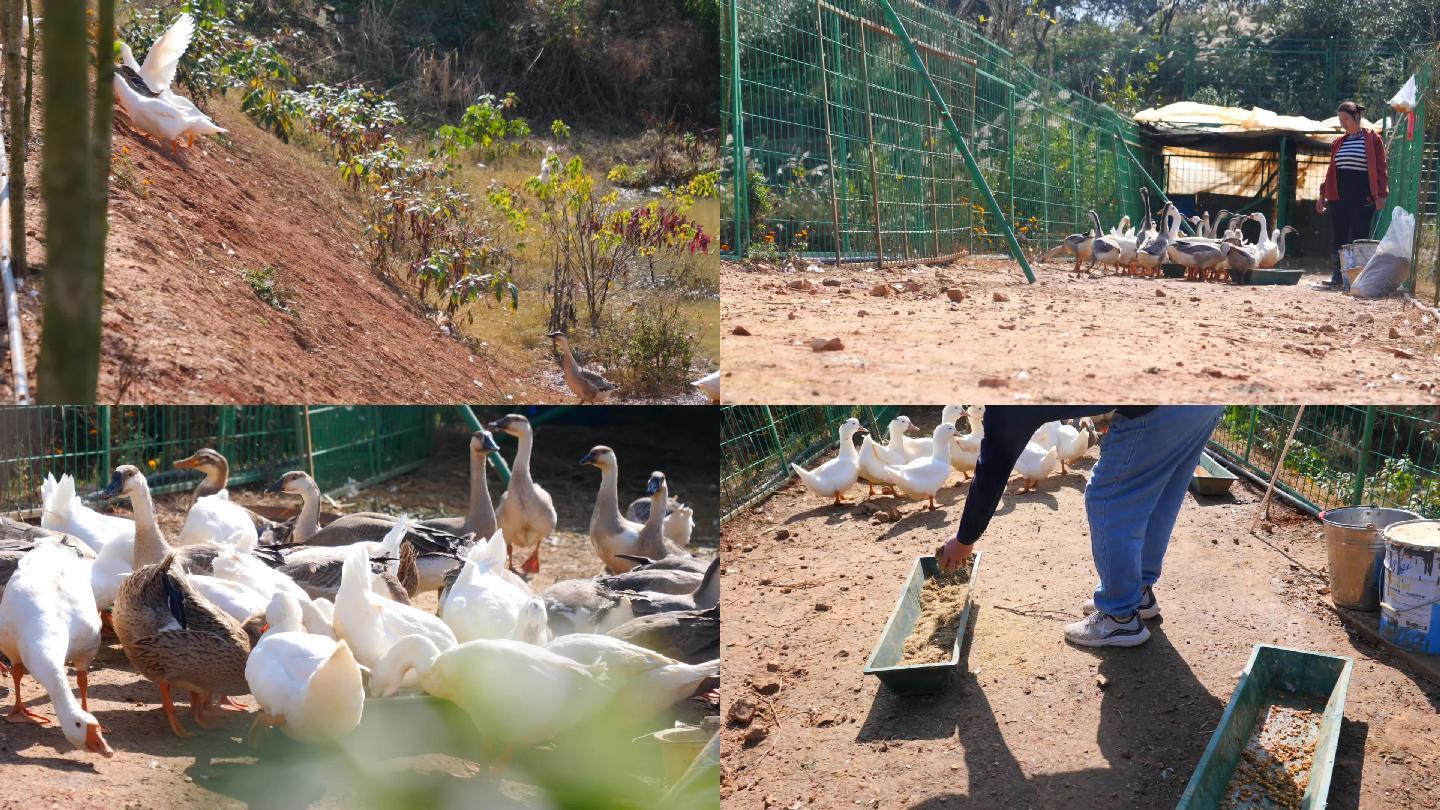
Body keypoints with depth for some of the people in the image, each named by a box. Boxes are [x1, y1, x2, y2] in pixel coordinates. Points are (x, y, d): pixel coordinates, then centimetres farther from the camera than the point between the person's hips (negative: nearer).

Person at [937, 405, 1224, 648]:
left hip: (1162, 409, -9)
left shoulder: (1007, 404, 1)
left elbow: (992, 469, 9)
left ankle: (1122, 617, 18)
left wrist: (964, 540, 19)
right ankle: (1139, 592, 40)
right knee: (1156, 502, 24)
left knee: (1111, 506, 7)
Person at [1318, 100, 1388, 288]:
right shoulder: (1339, 143, 15)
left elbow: (1380, 169, -4)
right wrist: (1323, 194, 16)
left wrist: (1381, 195, -11)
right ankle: (1338, 276, 11)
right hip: (1339, 197, 5)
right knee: (1338, 238, 5)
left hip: (1363, 198, -5)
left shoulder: (1373, 139, -1)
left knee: (1358, 240, -5)